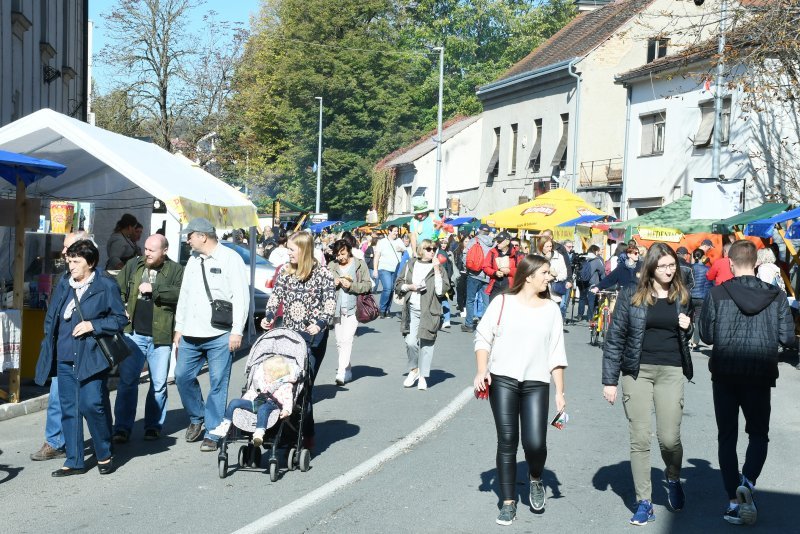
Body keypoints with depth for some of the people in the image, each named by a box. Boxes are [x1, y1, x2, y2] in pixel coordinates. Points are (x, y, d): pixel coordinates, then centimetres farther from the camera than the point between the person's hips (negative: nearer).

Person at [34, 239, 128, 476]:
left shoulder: (106, 286, -3)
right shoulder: (64, 285, 11)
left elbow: (120, 319, -2)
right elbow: (51, 318, 19)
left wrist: (93, 325, -13)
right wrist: (49, 347, 12)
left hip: (92, 358, -5)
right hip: (65, 359, 5)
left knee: (93, 405, -9)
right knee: (68, 409, 8)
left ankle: (104, 456, 12)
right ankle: (74, 461, 17)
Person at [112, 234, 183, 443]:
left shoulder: (175, 270, 0)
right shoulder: (133, 265, 10)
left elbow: (181, 294, -15)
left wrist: (154, 289, -17)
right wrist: (120, 310, -1)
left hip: (161, 337, -2)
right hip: (134, 334, 2)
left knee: (159, 384, 6)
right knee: (127, 381, 0)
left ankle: (154, 426, 19)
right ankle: (122, 427, 6)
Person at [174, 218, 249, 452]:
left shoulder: (230, 258, -6)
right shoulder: (193, 260, 15)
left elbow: (241, 297, -9)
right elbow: (184, 295, 20)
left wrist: (237, 331, -13)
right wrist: (179, 327, 16)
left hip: (220, 336, -7)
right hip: (190, 334, 7)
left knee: (218, 384, -1)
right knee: (182, 376, 8)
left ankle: (212, 433, 7)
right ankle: (196, 418, 29)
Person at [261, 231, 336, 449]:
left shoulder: (322, 274, -3)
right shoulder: (284, 271, 10)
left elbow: (330, 303, -6)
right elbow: (276, 296, 10)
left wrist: (320, 323, -23)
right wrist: (268, 316, -9)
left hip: (313, 336, -4)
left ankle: (307, 435, 0)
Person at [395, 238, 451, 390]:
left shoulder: (438, 268, 3)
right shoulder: (411, 264, 10)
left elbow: (441, 291, -9)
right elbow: (398, 284, 15)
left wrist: (436, 270, -12)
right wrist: (410, 287, -4)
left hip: (429, 311, -1)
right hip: (412, 309, 1)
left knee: (426, 343, 0)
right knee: (411, 342, -8)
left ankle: (423, 377, 14)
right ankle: (414, 369, 17)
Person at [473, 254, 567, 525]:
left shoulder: (552, 309, 8)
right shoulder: (503, 302, 1)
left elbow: (556, 353, 8)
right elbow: (483, 336, 4)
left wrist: (560, 392, 4)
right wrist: (482, 370, -9)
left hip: (537, 383, 1)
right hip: (502, 380, -1)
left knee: (535, 443, -11)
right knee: (507, 442, 2)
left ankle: (535, 480, 23)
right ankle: (508, 502, 15)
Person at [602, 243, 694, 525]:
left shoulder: (682, 297, 7)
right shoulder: (631, 295, -2)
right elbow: (615, 337, -1)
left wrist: (687, 329, -4)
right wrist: (610, 380, -4)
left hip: (671, 372, 1)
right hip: (637, 372, -1)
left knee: (669, 439, -2)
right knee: (640, 439, 0)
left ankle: (673, 479, 30)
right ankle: (644, 502, 10)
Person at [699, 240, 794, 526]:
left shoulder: (717, 294, -8)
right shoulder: (776, 296, -4)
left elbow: (706, 335, -3)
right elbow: (788, 338, -3)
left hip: (724, 374, 0)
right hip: (760, 375, 0)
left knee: (727, 437, 12)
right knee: (758, 435, 15)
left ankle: (733, 501, 10)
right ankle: (747, 483, -9)